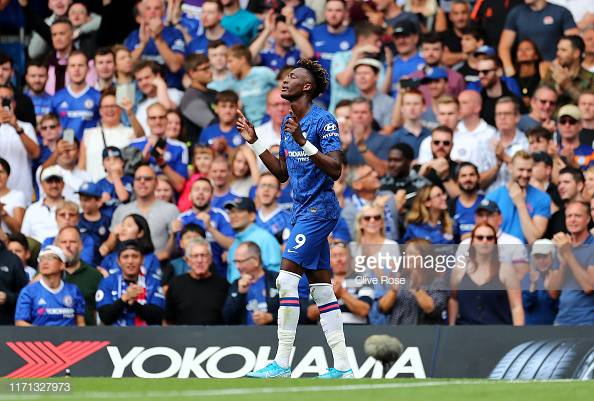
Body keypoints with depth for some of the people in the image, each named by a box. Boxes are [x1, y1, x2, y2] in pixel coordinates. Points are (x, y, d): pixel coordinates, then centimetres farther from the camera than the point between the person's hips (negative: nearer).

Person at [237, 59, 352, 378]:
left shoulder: (323, 121, -13)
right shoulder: (288, 123, 14)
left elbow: (335, 170, -20)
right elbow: (282, 173, 20)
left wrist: (303, 143, -29)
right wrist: (255, 142, 13)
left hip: (318, 207, -9)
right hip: (303, 210, 9)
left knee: (287, 278, -14)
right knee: (321, 287, 7)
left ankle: (282, 363, -12)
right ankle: (342, 365, 7)